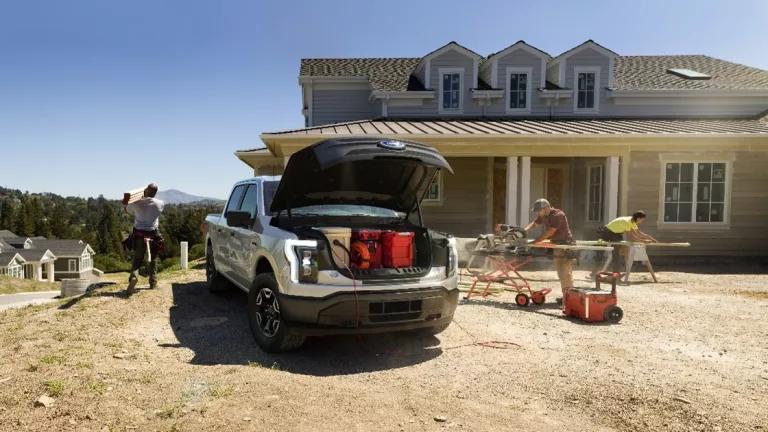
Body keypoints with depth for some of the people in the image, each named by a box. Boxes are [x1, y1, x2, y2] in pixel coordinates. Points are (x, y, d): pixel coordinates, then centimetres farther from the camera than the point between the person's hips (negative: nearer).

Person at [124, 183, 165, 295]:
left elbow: (126, 209, 12)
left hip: (139, 234, 0)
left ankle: (133, 276, -20)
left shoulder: (136, 204, -6)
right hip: (153, 235, 0)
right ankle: (153, 282, 20)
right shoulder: (159, 203, -8)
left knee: (137, 259, 7)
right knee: (153, 259, 16)